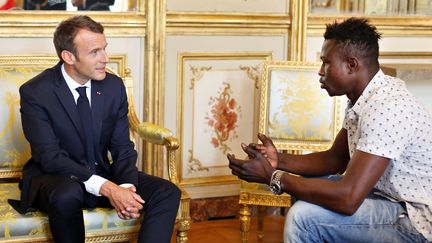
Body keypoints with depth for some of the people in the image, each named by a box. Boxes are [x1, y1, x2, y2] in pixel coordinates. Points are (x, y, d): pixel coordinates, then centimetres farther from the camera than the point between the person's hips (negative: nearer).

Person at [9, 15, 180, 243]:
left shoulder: (114, 85, -2)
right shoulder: (35, 92, -16)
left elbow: (122, 147, 1)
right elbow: (50, 156, -22)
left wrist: (126, 187, -21)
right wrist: (107, 188, -33)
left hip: (101, 173, 4)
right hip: (53, 177, -4)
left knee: (167, 192, -16)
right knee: (67, 194, -39)